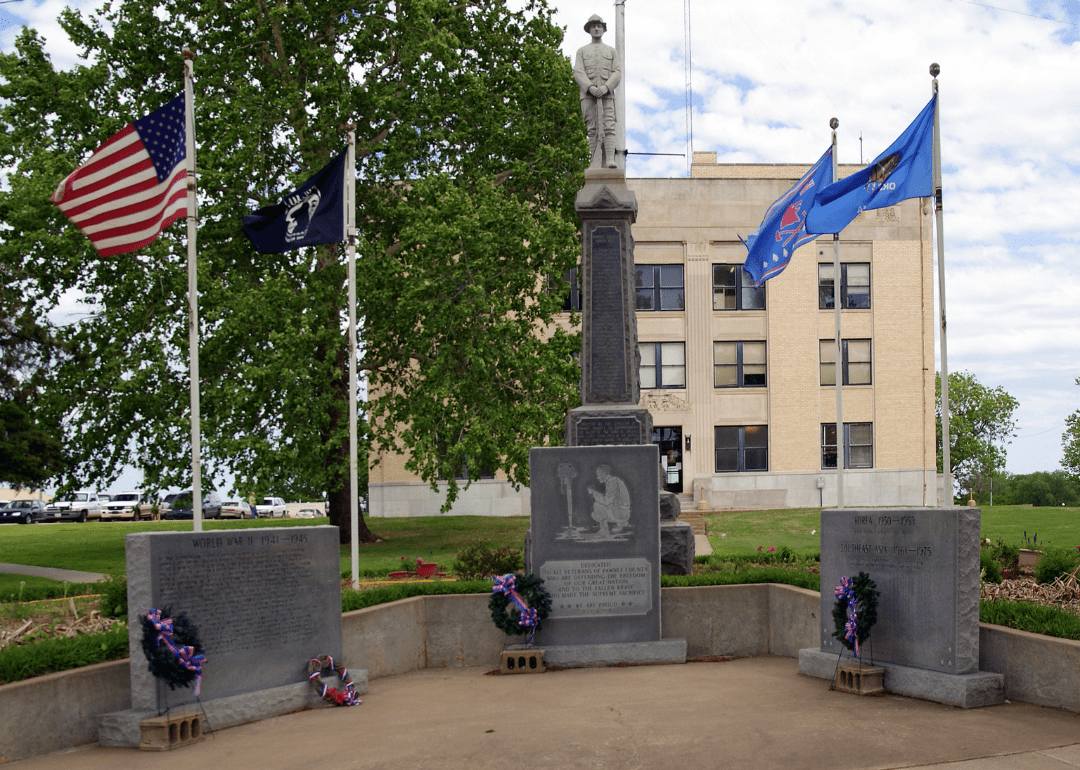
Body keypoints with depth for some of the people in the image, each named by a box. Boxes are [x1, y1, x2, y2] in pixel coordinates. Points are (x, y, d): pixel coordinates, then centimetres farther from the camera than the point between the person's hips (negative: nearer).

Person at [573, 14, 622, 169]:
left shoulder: (612, 51, 19)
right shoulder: (582, 51, 17)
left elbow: (617, 73, 5)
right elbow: (578, 73, 2)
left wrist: (606, 87, -15)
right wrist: (590, 87, -16)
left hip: (607, 94, 0)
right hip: (588, 95, 0)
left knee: (609, 127, -14)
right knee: (593, 130, -5)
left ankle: (610, 159, -25)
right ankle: (595, 163, -9)